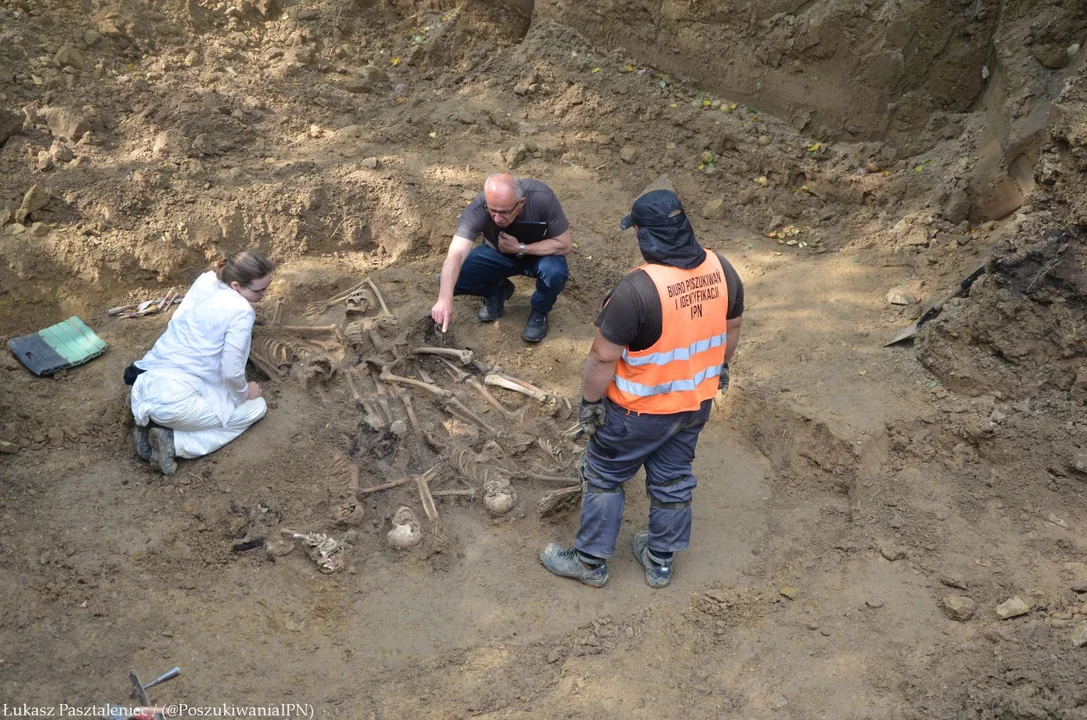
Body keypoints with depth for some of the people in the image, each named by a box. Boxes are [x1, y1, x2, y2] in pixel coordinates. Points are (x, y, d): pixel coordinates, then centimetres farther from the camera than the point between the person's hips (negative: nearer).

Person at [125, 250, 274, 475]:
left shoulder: (206, 280, 9)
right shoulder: (241, 311, -14)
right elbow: (231, 372, -16)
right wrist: (244, 394, 7)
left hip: (145, 389, 8)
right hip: (175, 401, -8)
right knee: (257, 407, 13)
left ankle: (152, 424, 11)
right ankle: (175, 442, -2)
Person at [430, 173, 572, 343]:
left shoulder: (542, 198, -34)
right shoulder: (477, 209, -33)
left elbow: (565, 245, -24)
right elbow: (456, 254, -42)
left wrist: (520, 248, -34)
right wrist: (444, 299, -57)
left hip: (539, 253, -1)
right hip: (497, 254, 1)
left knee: (555, 272, -35)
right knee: (451, 278, -21)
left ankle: (540, 311, -1)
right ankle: (497, 291, 10)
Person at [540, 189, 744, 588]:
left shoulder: (638, 288, -31)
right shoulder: (721, 270, -11)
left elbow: (603, 356, -24)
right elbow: (731, 330, 5)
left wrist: (589, 401, -9)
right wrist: (719, 366, 22)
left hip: (640, 410, -6)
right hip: (696, 402, 6)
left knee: (603, 477, 16)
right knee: (673, 480, 22)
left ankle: (591, 561, 31)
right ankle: (660, 562, 39)